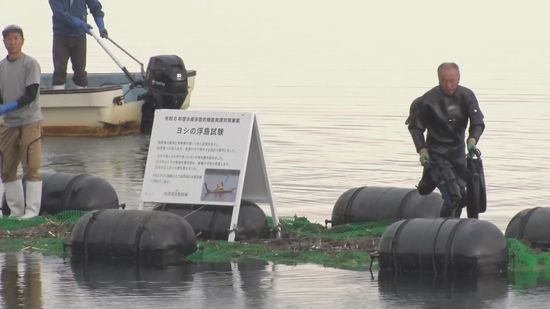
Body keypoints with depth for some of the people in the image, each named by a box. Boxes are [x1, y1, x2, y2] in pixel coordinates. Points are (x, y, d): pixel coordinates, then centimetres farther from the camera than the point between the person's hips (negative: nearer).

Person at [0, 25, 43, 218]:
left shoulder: (30, 64, -6)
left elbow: (31, 94, -13)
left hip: (30, 122, -6)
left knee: (31, 168, -7)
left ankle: (32, 211, -5)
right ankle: (16, 210, 14)